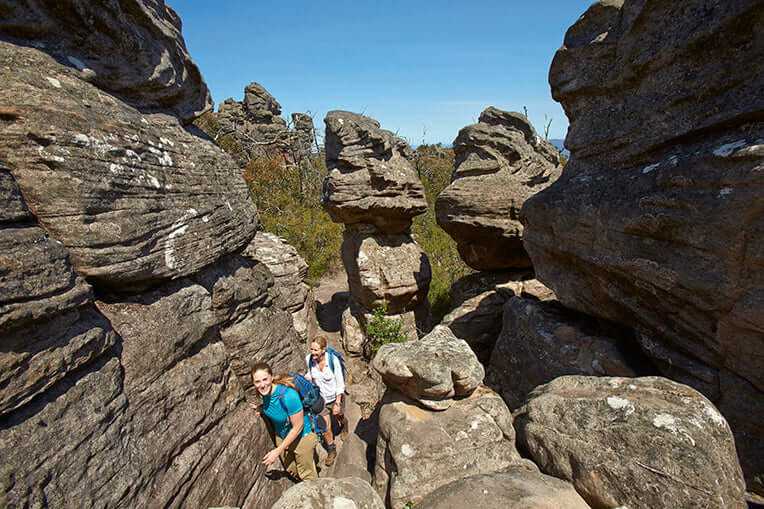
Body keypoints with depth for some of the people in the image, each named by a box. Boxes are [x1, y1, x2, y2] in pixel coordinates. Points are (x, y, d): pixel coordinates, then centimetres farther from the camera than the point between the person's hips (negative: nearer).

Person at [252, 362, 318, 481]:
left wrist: (278, 451, -23)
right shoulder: (265, 391, -19)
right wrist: (262, 408, -9)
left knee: (306, 474, 16)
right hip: (282, 436, 7)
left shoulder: (288, 395, -38)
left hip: (302, 436, -7)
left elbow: (298, 427, -27)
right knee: (291, 470, 28)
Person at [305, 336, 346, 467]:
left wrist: (337, 403, -18)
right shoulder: (309, 359, -20)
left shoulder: (333, 360, -31)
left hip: (335, 397, -2)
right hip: (321, 398, 2)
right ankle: (332, 451, 35)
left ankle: (344, 428, 63)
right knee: (325, 429, 6)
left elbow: (340, 383, -20)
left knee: (339, 417, 27)